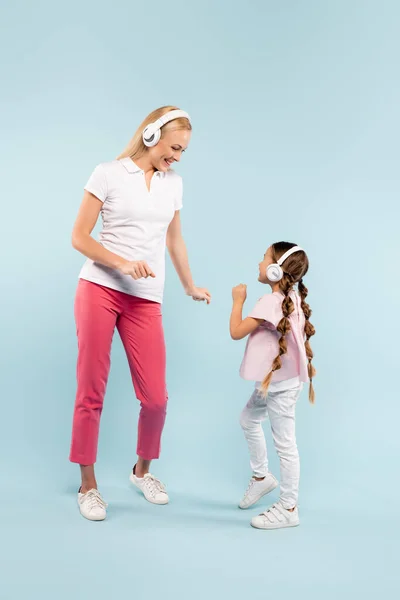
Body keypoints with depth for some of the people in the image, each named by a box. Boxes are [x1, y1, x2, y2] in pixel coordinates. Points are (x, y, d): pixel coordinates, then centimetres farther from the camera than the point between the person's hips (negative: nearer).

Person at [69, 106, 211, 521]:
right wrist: (122, 263, -16)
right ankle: (88, 485, 17)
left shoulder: (173, 184, 13)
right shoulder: (108, 174, 0)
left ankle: (142, 471, 27)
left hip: (146, 300, 4)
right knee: (91, 392, 1)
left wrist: (190, 287, 30)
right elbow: (79, 238, -3)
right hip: (99, 289, -3)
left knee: (155, 398, 0)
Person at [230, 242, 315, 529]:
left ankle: (288, 509, 7)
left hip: (280, 383, -11)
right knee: (248, 419, 26)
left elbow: (236, 332, -16)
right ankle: (261, 476, 39)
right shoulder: (293, 298, 7)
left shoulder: (269, 302, -21)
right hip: (275, 380, 11)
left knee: (285, 443, -3)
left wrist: (238, 300, -4)